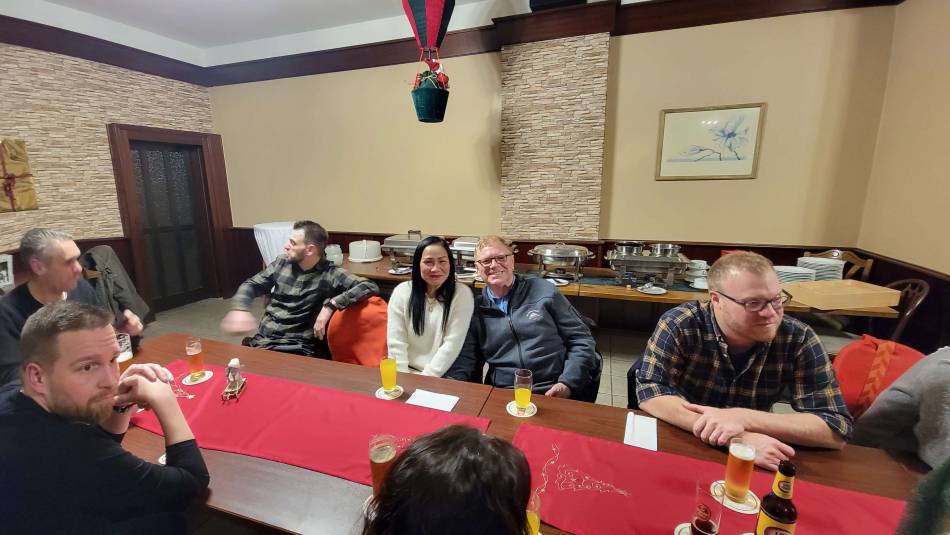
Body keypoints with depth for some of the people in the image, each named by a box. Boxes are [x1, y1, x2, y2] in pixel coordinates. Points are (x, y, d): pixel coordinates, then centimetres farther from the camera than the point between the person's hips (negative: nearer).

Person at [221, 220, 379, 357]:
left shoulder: (330, 274, -11)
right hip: (261, 341, 5)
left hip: (296, 349, -4)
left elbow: (370, 287, -21)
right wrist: (239, 309, -3)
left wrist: (330, 305, -27)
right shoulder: (281, 264, 5)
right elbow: (251, 285, 17)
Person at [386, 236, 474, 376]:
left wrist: (425, 378, -13)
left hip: (444, 375, -2)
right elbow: (396, 343, -3)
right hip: (408, 371, 2)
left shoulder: (462, 294, -7)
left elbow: (452, 344, -9)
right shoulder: (402, 292, -1)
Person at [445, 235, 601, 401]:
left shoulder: (544, 291, 4)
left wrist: (567, 383, -8)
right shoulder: (476, 309, 11)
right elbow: (464, 360, 11)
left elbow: (581, 340, 4)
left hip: (554, 393, 0)